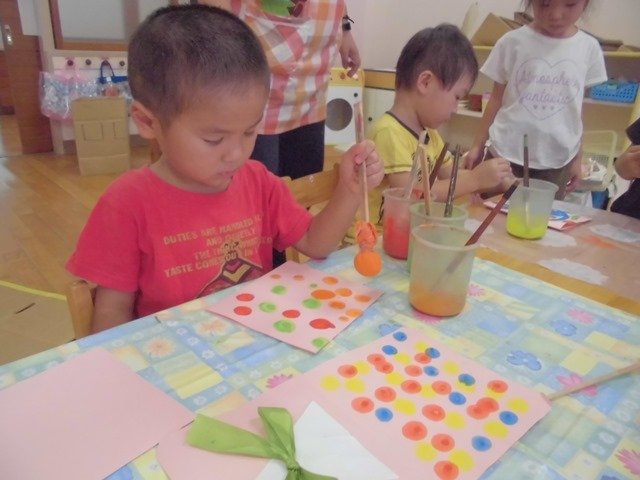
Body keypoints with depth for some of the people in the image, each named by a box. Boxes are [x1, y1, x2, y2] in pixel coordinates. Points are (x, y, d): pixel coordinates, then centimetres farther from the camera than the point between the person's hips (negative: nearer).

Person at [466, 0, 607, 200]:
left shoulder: (589, 48, 2)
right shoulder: (512, 42, -4)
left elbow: (577, 108, 7)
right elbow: (496, 98, 2)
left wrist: (577, 159, 9)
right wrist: (478, 145, 3)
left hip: (558, 159, 2)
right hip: (507, 152, -1)